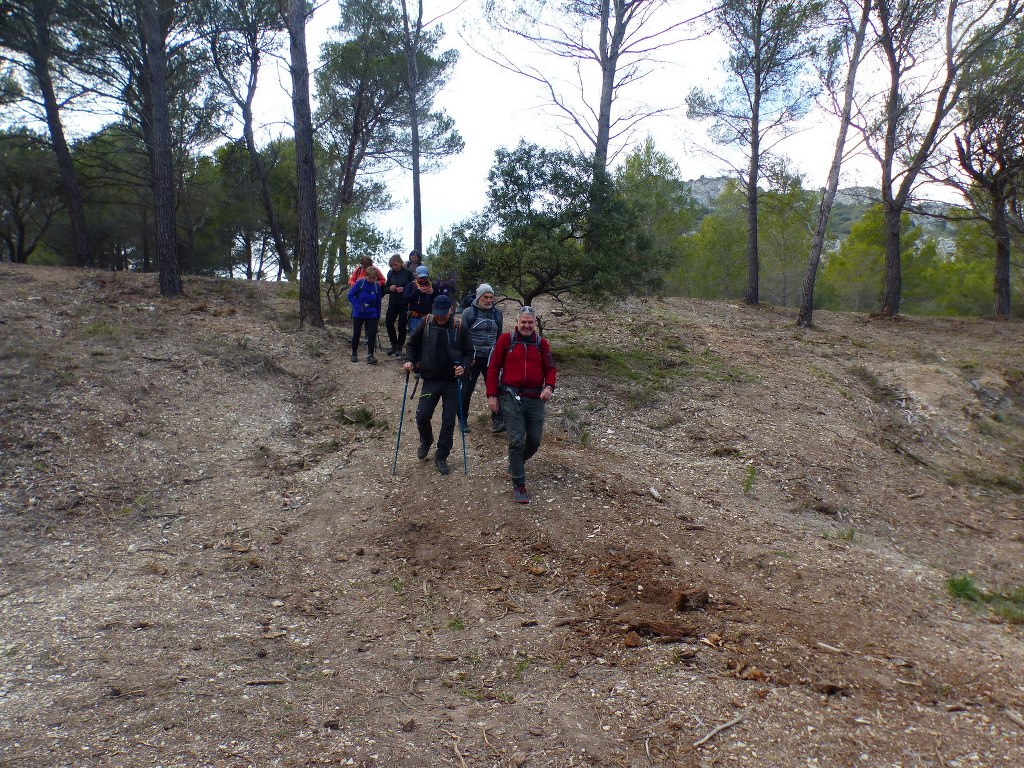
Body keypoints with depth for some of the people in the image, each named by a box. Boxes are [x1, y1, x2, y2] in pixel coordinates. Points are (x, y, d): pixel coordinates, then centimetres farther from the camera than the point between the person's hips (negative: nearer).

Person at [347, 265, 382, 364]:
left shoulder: (377, 286, -4)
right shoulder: (360, 283, -12)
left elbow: (378, 302, 4)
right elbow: (350, 295, -7)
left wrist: (378, 315, 6)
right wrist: (357, 306, -19)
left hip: (372, 315, 1)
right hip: (358, 314, -1)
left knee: (372, 334, -6)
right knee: (356, 334, 10)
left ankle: (370, 355, 0)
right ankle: (354, 354, 25)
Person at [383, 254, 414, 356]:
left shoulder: (408, 272, -6)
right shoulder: (391, 273, 6)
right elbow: (385, 288, 12)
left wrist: (404, 289, -20)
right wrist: (390, 288, -10)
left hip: (404, 303, -4)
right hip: (393, 303, 4)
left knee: (402, 325, 2)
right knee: (388, 322, -3)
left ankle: (399, 347, 14)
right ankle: (394, 345, 14)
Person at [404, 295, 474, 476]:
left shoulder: (459, 327, -5)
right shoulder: (426, 323, -4)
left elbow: (468, 352, 4)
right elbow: (413, 343, 10)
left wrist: (463, 367, -13)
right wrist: (409, 360, -6)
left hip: (452, 381, 0)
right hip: (430, 380, 0)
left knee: (449, 421, 1)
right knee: (422, 416, -6)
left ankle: (441, 457, 18)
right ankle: (426, 441, 28)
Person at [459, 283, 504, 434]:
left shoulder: (497, 313, 6)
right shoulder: (468, 312, -5)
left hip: (491, 358, 3)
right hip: (473, 358, -2)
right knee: (467, 389, 5)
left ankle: (497, 421, -3)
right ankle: (463, 420, 20)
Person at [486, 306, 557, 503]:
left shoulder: (541, 343, 7)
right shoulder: (506, 339, -1)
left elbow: (550, 368, 10)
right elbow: (493, 367, 1)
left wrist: (549, 386, -11)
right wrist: (492, 395, -4)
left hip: (535, 399, 3)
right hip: (511, 398, -3)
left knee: (535, 440, 9)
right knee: (516, 441, -8)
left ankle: (516, 463, 39)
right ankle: (518, 485, 2)